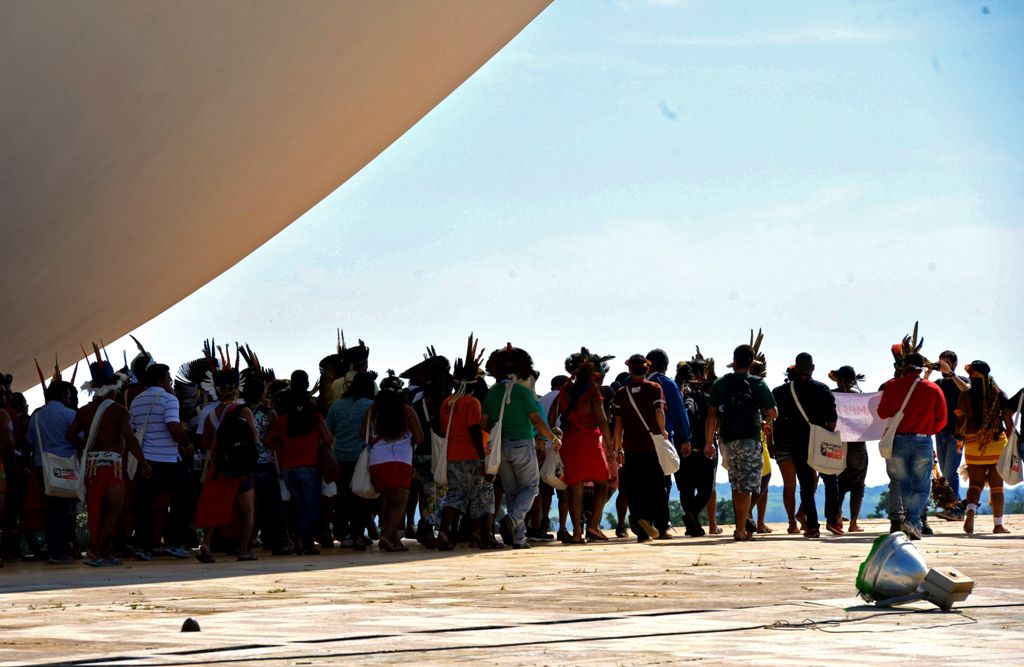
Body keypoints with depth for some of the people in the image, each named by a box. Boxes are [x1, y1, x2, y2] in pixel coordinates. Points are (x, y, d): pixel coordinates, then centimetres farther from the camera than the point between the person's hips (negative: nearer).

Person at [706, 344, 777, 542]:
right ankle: (742, 530, -12)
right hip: (750, 439, -4)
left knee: (736, 485, 17)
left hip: (727, 440, 4)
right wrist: (761, 417, 17)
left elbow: (712, 415, 3)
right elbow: (773, 413, -5)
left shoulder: (720, 384, 6)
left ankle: (741, 526, 22)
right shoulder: (757, 384, -4)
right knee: (746, 486, -4)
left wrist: (709, 442, 6)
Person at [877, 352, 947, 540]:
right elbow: (941, 420, 3)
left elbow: (882, 413, 5)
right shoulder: (933, 389, 0)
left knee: (901, 484, 12)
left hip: (896, 441, 0)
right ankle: (912, 520, -15)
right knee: (922, 487, 4)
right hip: (922, 440, 0)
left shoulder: (892, 386, -2)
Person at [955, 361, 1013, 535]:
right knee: (996, 485, 8)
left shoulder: (966, 395, -4)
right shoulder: (999, 394, 1)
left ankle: (971, 512, -20)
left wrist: (959, 439, 8)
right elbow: (1008, 421, 1)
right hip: (998, 444, 1)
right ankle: (998, 525, 11)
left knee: (975, 483, 7)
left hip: (974, 443, -1)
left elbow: (960, 421, -5)